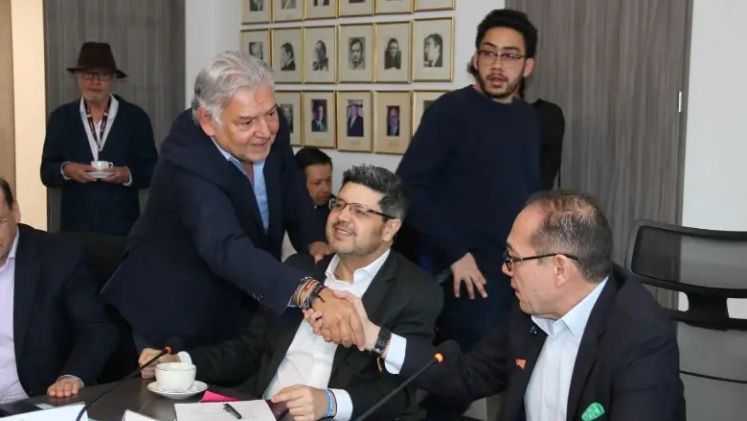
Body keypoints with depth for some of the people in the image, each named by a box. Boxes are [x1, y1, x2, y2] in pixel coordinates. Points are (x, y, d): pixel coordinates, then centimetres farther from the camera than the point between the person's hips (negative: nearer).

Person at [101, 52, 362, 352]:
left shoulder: (272, 130, -14)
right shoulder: (185, 161, -34)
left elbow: (292, 194, 4)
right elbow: (226, 249, -48)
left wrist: (314, 240, -16)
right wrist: (312, 294, -61)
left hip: (243, 305, 6)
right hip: (175, 314, -6)